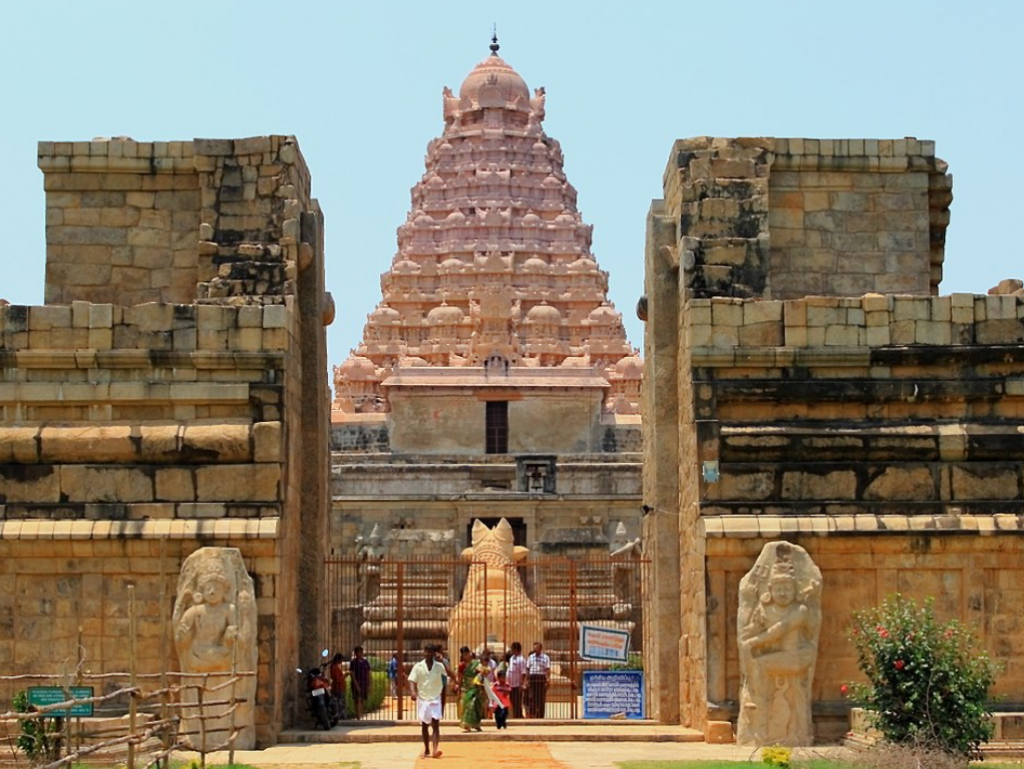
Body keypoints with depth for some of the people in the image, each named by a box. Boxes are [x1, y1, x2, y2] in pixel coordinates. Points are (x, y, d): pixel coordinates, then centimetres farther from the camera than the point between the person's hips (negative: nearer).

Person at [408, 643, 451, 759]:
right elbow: (412, 681, -5)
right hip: (422, 699, 1)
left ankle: (435, 750, -22)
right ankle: (427, 750, 22)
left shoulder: (439, 666, -1)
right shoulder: (418, 666, -1)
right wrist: (413, 692, -24)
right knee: (424, 725, 9)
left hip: (435, 699, -1)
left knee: (436, 724, -13)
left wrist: (443, 662, -19)